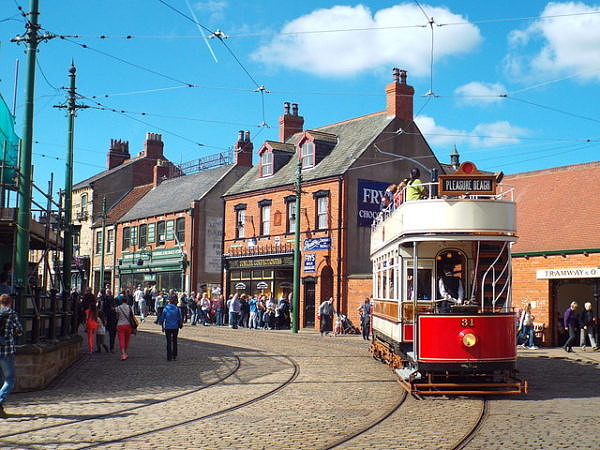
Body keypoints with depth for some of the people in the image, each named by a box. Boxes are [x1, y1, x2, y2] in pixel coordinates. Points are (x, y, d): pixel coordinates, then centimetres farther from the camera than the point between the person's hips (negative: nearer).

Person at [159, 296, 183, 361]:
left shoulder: (165, 308, -4)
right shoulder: (177, 308, -6)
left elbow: (162, 318, -1)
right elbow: (180, 318, -3)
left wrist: (163, 326, 11)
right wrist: (180, 325, 13)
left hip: (167, 327, 0)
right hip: (175, 327, 0)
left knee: (168, 342, 6)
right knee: (174, 341, 15)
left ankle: (169, 357, 4)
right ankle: (174, 356, 17)